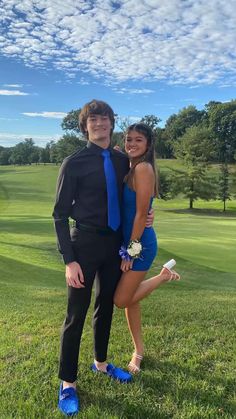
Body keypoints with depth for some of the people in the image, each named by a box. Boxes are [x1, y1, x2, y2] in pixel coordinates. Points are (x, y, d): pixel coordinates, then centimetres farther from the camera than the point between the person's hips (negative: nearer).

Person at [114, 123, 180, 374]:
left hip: (140, 243, -9)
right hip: (128, 241, 9)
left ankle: (164, 276, 16)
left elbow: (141, 213, -18)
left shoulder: (143, 168, -17)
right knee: (128, 299, 14)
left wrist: (132, 249, -15)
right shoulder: (130, 169, 11)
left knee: (121, 300, 0)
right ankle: (138, 351, 31)